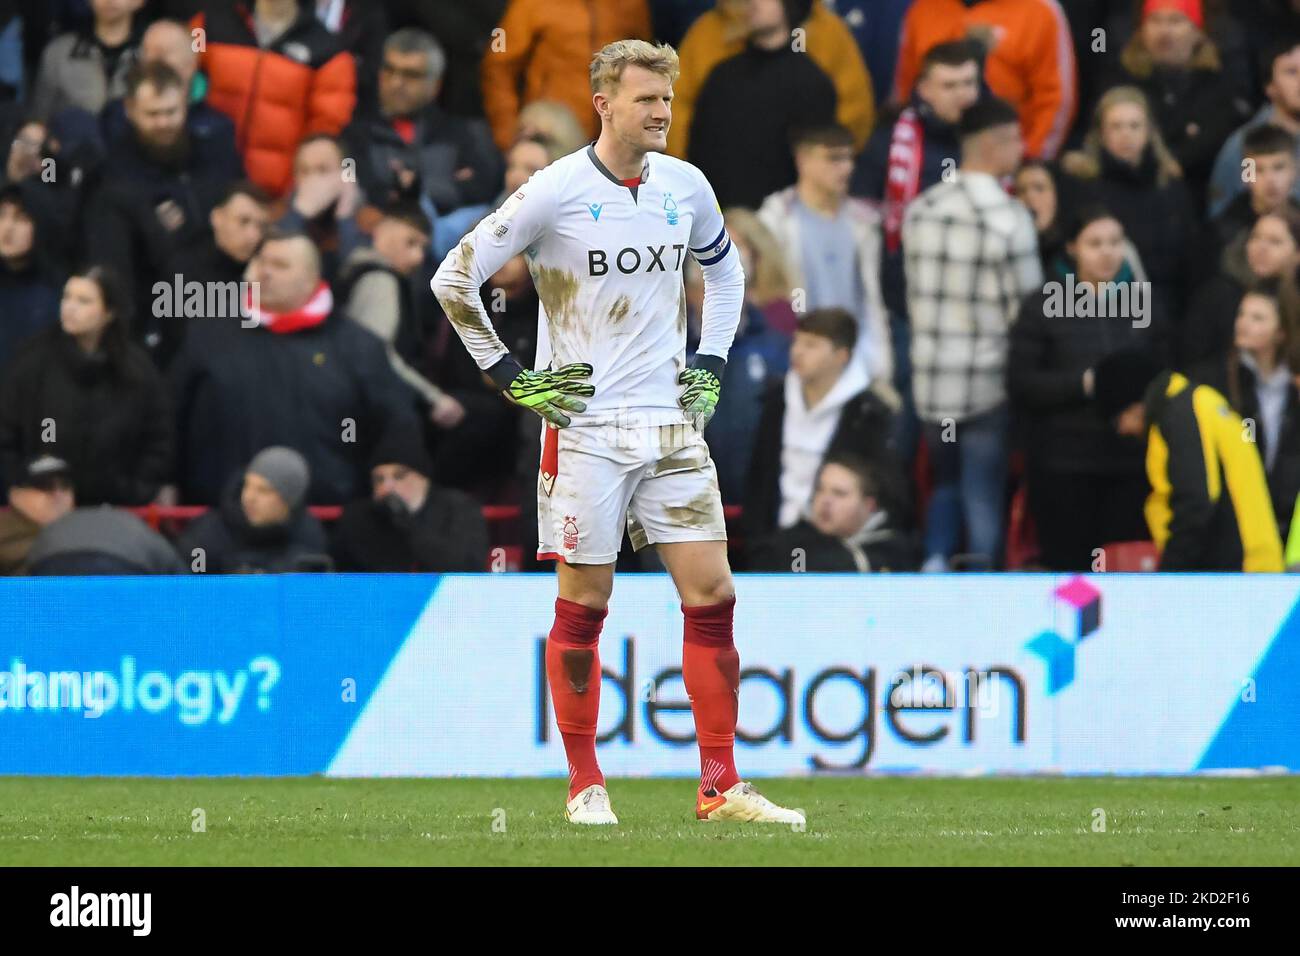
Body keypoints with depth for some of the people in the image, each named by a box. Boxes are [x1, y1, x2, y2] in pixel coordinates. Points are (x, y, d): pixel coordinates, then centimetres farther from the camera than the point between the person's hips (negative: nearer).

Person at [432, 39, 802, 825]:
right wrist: (514, 379, -6)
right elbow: (455, 279, -6)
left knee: (712, 596, -2)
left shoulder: (686, 187, 6)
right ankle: (585, 785, 10)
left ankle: (720, 787, 2)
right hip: (585, 428, -4)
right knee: (583, 607, 0)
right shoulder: (556, 191, -9)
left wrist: (712, 365, 15)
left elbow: (725, 269, 26)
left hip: (673, 423, 4)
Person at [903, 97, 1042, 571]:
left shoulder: (920, 209, 1)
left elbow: (914, 289, 8)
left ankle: (934, 570, 4)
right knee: (984, 497, 4)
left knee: (945, 484, 20)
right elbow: (1028, 305, -10)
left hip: (930, 376, 5)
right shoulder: (1009, 217, -15)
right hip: (989, 381, -5)